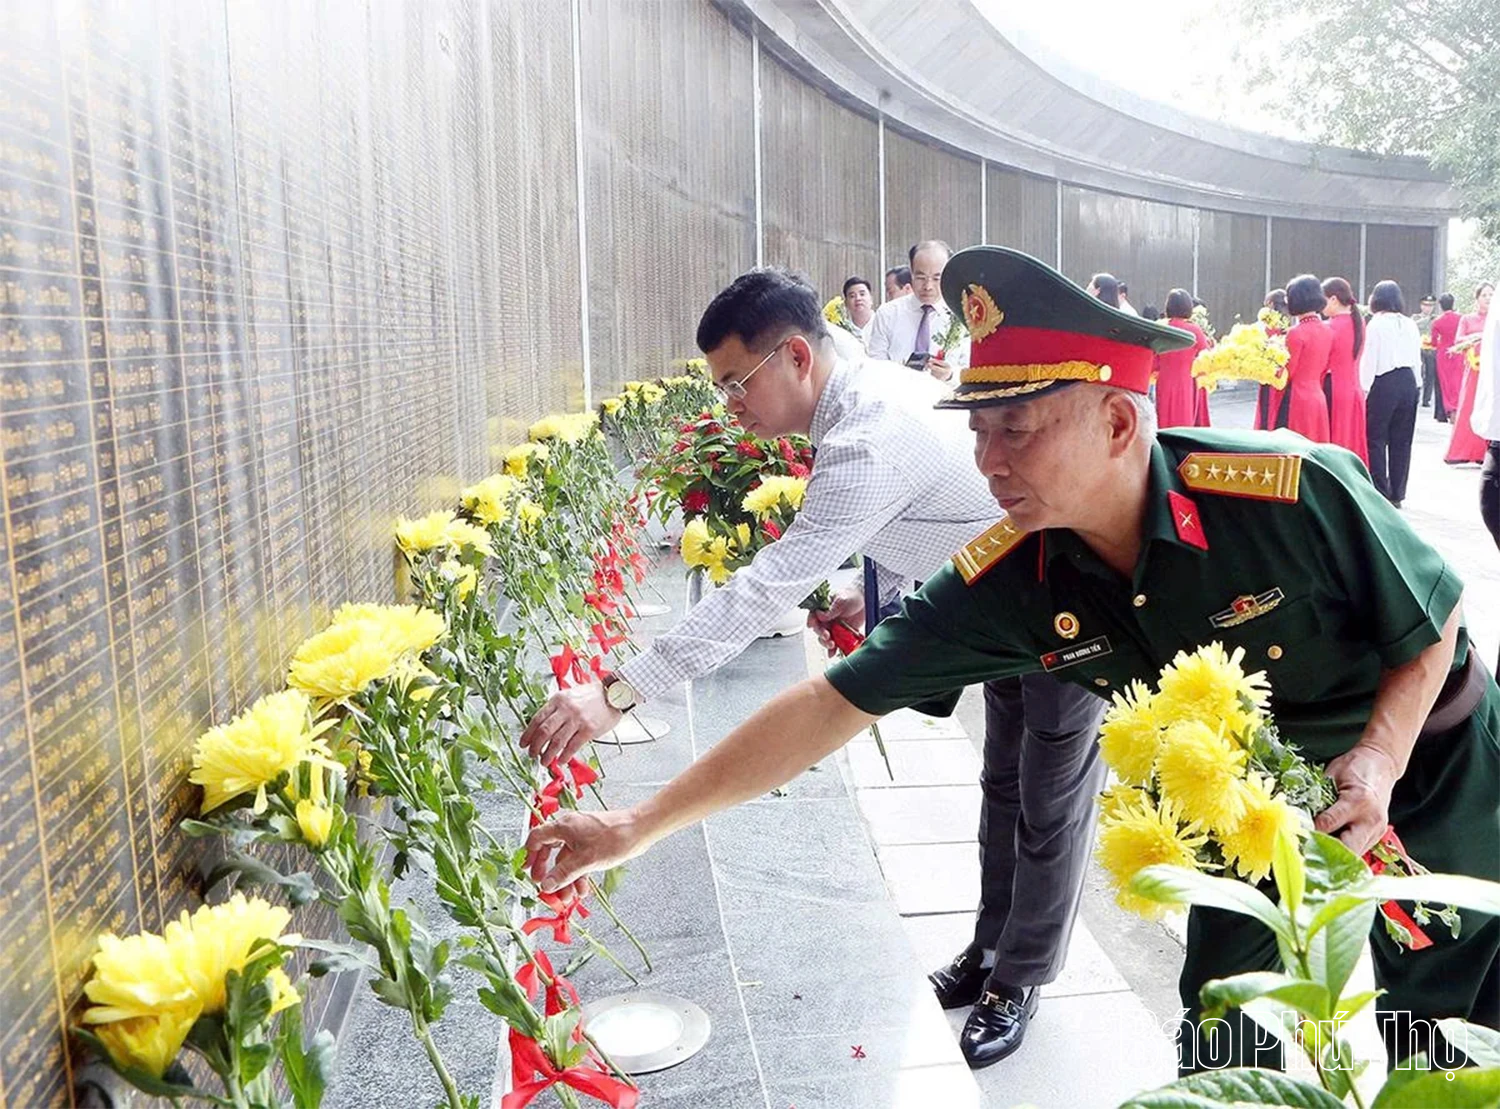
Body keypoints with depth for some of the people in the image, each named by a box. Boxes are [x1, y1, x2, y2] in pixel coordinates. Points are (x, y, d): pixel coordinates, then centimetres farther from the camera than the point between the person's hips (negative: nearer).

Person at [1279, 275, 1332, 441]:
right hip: (1319, 397, 8)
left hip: (1297, 398, -8)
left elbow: (1286, 374, -10)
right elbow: (1325, 368, 16)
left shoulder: (1296, 333, -14)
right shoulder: (1327, 331, 9)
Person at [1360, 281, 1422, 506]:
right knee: (1401, 441, 10)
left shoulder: (1376, 324, -8)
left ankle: (1381, 494, -1)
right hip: (1408, 383, 5)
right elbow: (1417, 359, 10)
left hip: (1383, 385, -5)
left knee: (1376, 439, 2)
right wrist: (1413, 384, 17)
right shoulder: (1410, 325, 7)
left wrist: (1364, 389, -5)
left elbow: (1369, 361, -9)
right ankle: (1397, 495, 15)